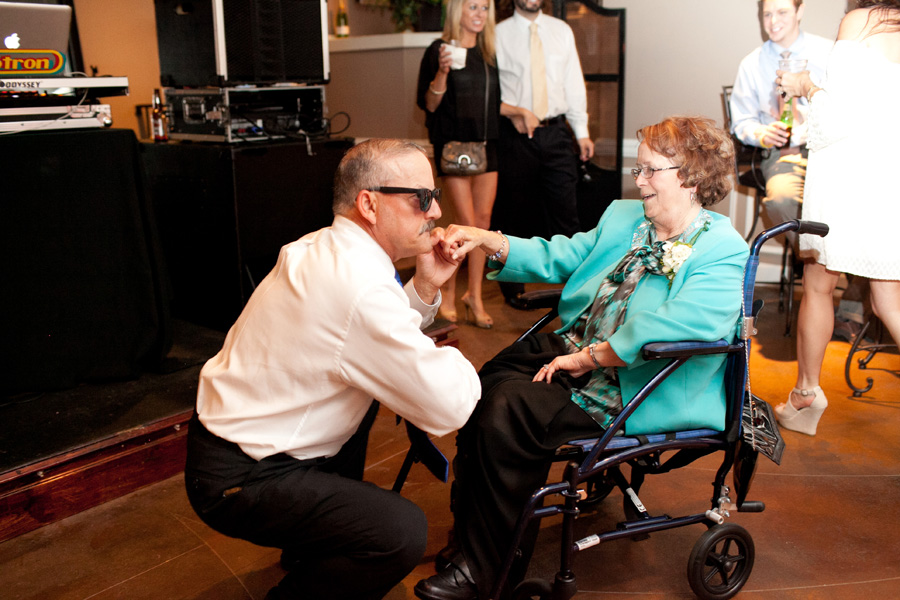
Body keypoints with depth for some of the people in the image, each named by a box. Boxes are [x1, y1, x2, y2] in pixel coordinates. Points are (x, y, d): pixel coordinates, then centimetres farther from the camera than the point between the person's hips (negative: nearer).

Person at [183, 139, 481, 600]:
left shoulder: (320, 250, 2)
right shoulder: (363, 289, -28)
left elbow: (379, 341, 13)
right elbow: (449, 409, -23)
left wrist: (424, 287, -2)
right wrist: (455, 359, -1)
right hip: (236, 481, -10)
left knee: (367, 385, 26)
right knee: (404, 532, -20)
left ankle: (323, 537, 33)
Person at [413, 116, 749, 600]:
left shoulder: (723, 253, -12)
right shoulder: (623, 217, 14)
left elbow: (674, 327, -28)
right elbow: (556, 258, 13)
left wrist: (586, 358, -25)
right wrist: (487, 241, -3)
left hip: (632, 390, -8)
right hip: (574, 347, 8)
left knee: (507, 415, -24)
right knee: (480, 392, -14)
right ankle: (467, 541, 3)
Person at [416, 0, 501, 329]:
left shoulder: (489, 52, 13)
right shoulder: (439, 50, -4)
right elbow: (429, 104, -9)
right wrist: (442, 71, -22)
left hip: (485, 144, 6)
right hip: (454, 143, -5)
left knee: (483, 221, 4)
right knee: (466, 222, -9)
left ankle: (475, 295, 15)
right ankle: (448, 293, 9)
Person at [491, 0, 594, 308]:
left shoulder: (561, 30, 12)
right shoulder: (498, 34, 1)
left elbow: (574, 82, 12)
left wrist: (581, 131, 8)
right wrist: (514, 112, -15)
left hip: (556, 132, 3)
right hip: (516, 133, -2)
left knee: (565, 208, 2)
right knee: (512, 211, 4)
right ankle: (513, 287, 18)